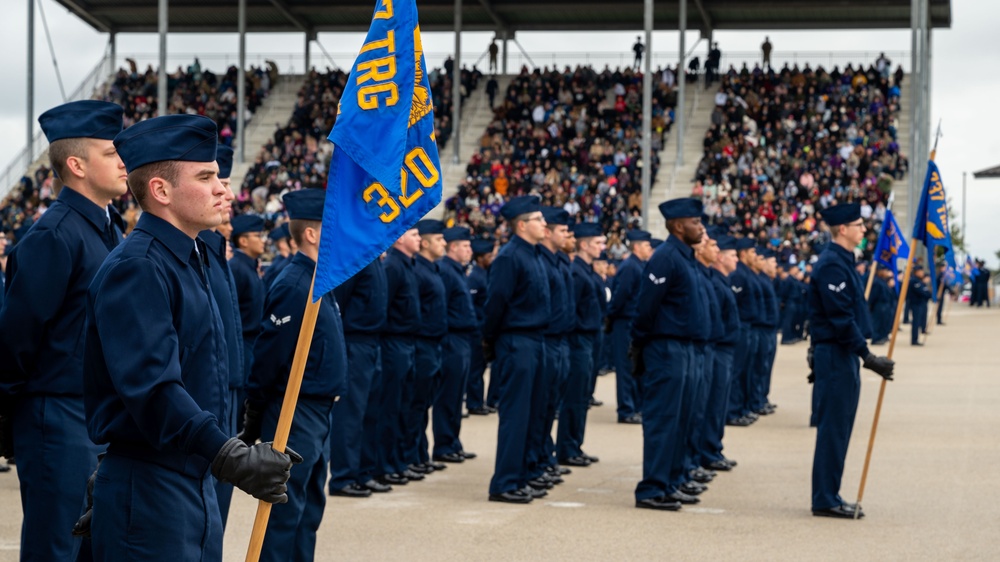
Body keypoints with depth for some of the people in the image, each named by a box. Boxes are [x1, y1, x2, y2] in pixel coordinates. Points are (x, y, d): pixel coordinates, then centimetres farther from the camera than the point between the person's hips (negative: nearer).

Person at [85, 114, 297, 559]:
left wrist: (241, 452, 17)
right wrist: (231, 457, -34)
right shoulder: (137, 269, -17)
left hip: (195, 484, 10)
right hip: (148, 488, -10)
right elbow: (151, 387, -28)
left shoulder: (190, 263, 16)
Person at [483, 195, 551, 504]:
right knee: (514, 414, -6)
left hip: (534, 341, 9)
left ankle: (518, 479, 18)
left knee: (524, 414, 12)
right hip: (516, 343, -9)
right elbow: (496, 302, -15)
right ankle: (504, 484, -2)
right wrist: (489, 341, -7)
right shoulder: (509, 257, -14)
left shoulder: (533, 256, 14)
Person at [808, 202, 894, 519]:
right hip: (836, 356, -10)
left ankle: (828, 496, 18)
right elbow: (841, 318, -22)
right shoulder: (832, 265, -16)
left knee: (837, 428, 12)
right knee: (833, 428, -6)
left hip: (842, 355, 10)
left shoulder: (842, 261, 16)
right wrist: (867, 357, -23)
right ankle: (825, 500, -2)